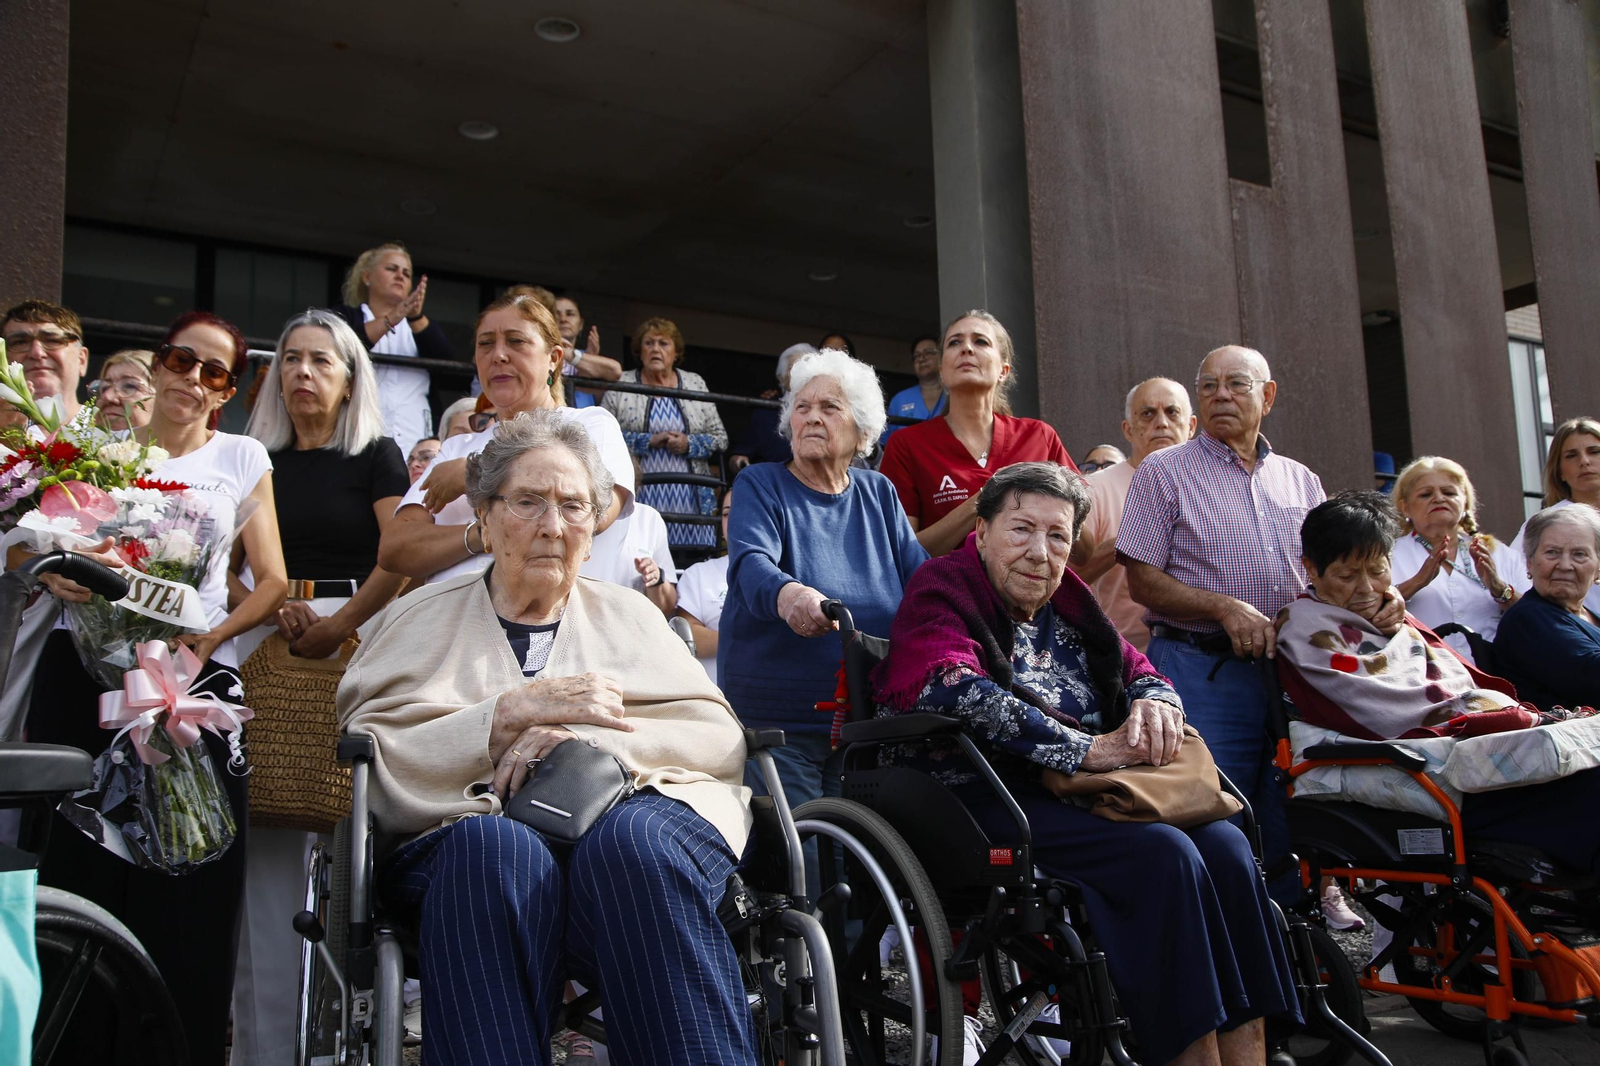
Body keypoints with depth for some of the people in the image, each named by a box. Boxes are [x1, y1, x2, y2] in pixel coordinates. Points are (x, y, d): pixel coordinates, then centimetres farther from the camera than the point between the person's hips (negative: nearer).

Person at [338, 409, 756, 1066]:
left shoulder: (627, 614, 25)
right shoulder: (422, 620, 22)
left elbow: (721, 739, 9)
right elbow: (368, 759, 4)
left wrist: (586, 738, -8)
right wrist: (514, 710, -7)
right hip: (474, 821, 0)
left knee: (630, 844, -35)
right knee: (494, 854, -36)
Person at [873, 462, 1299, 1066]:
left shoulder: (1065, 607, 19)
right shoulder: (942, 591, -3)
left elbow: (1141, 673, 22)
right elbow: (957, 691, -21)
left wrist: (1155, 703, -5)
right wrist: (1087, 750, -22)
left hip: (1070, 796, 7)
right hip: (979, 802, -7)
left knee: (1224, 844, -16)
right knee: (1163, 853, -26)